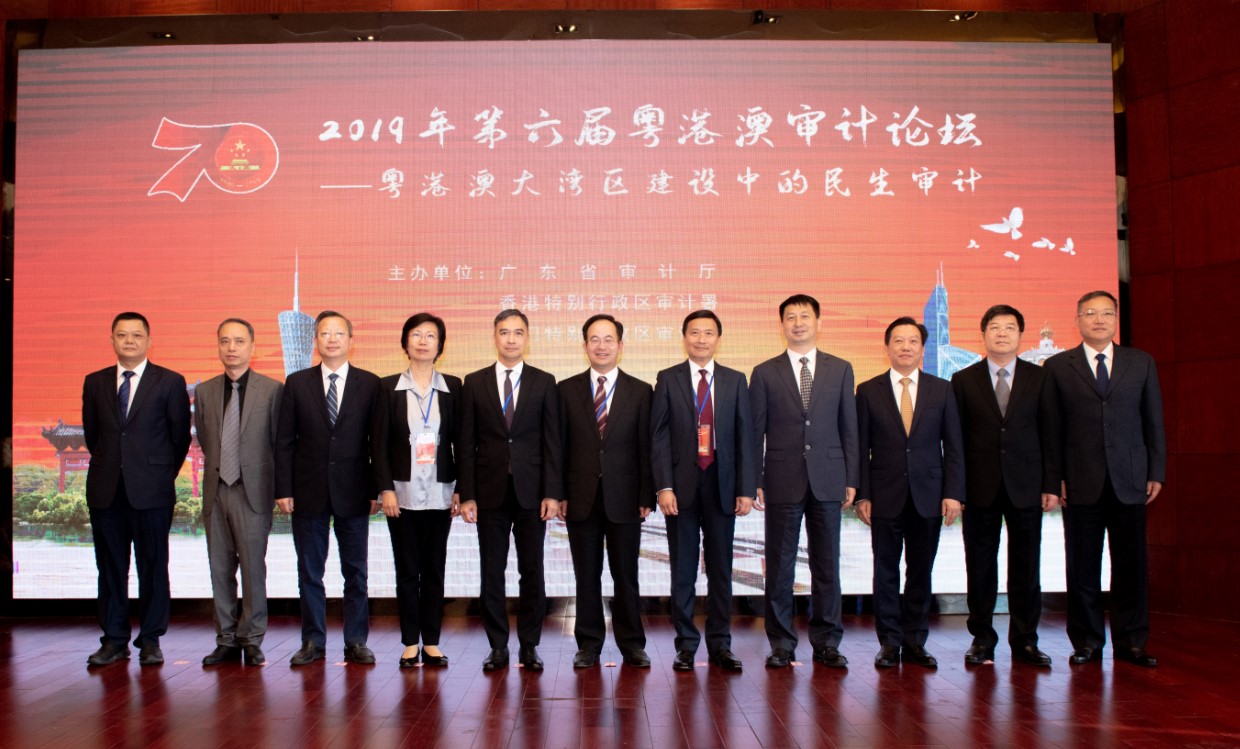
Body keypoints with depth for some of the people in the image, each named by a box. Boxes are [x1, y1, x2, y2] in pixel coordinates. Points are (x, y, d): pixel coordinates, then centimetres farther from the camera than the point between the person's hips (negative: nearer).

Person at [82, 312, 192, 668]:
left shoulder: (170, 382, 0)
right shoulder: (95, 382, 9)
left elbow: (180, 436, 3)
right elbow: (91, 432, 17)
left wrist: (163, 475, 6)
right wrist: (110, 467, 14)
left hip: (151, 491, -3)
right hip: (106, 490, 3)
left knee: (153, 567, 3)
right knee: (110, 567, 9)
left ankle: (150, 640, 13)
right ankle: (114, 640, 19)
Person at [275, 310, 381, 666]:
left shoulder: (369, 384, 2)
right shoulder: (297, 383, 5)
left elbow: (377, 441, 1)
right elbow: (284, 441, 4)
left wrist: (377, 489, -4)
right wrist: (283, 489, -3)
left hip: (353, 492, -1)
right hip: (308, 492, 1)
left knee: (356, 571, 6)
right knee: (309, 571, 8)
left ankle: (356, 641, 16)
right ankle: (313, 641, 19)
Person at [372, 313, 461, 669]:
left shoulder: (452, 387, 5)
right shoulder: (388, 387, 3)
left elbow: (460, 441, 4)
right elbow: (380, 442, 0)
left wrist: (460, 489, -2)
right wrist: (385, 489, -8)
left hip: (440, 492, 1)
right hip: (403, 492, -1)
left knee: (435, 569, 6)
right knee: (407, 570, 5)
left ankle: (431, 643, 15)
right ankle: (410, 643, 14)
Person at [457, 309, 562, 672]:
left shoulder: (544, 383, 4)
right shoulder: (475, 383, 5)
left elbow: (552, 441, 1)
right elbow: (467, 444, 4)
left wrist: (552, 493, -6)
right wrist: (467, 495, -3)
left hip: (531, 491, 0)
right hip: (490, 491, 1)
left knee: (532, 571, 5)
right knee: (492, 572, 5)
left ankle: (529, 646, 15)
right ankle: (498, 647, 15)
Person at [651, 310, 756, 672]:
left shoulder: (735, 381, 8)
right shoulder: (668, 380, 3)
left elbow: (744, 437, 5)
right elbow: (659, 436, -1)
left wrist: (746, 489, -2)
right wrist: (664, 486, -10)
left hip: (722, 486, 1)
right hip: (682, 486, -1)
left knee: (721, 569, 7)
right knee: (683, 570, 6)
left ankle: (720, 645, 17)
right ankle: (686, 645, 15)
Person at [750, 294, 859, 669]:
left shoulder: (840, 369, 9)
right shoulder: (765, 373, 5)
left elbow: (849, 427, 8)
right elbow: (755, 433, 4)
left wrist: (851, 480, 2)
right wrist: (755, 482, -2)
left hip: (827, 481, 1)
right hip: (782, 482, -1)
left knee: (827, 564, 6)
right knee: (779, 566, 3)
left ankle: (827, 642, 17)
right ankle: (781, 644, 14)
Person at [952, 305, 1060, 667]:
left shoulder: (1039, 379, 7)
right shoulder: (964, 380, 5)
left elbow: (1050, 434, 5)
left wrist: (1051, 485, -2)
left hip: (1025, 487, 1)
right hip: (980, 488, 0)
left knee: (1026, 568, 5)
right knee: (980, 567, 4)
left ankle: (1025, 640, 16)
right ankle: (982, 639, 15)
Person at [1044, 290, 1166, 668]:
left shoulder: (1142, 362, 11)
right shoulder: (1058, 366, 5)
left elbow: (1154, 421, 10)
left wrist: (1157, 473, 4)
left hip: (1129, 481, 2)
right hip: (1081, 482, -1)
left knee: (1131, 565, 5)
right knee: (1083, 566, 4)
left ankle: (1131, 641, 16)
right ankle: (1087, 642, 14)